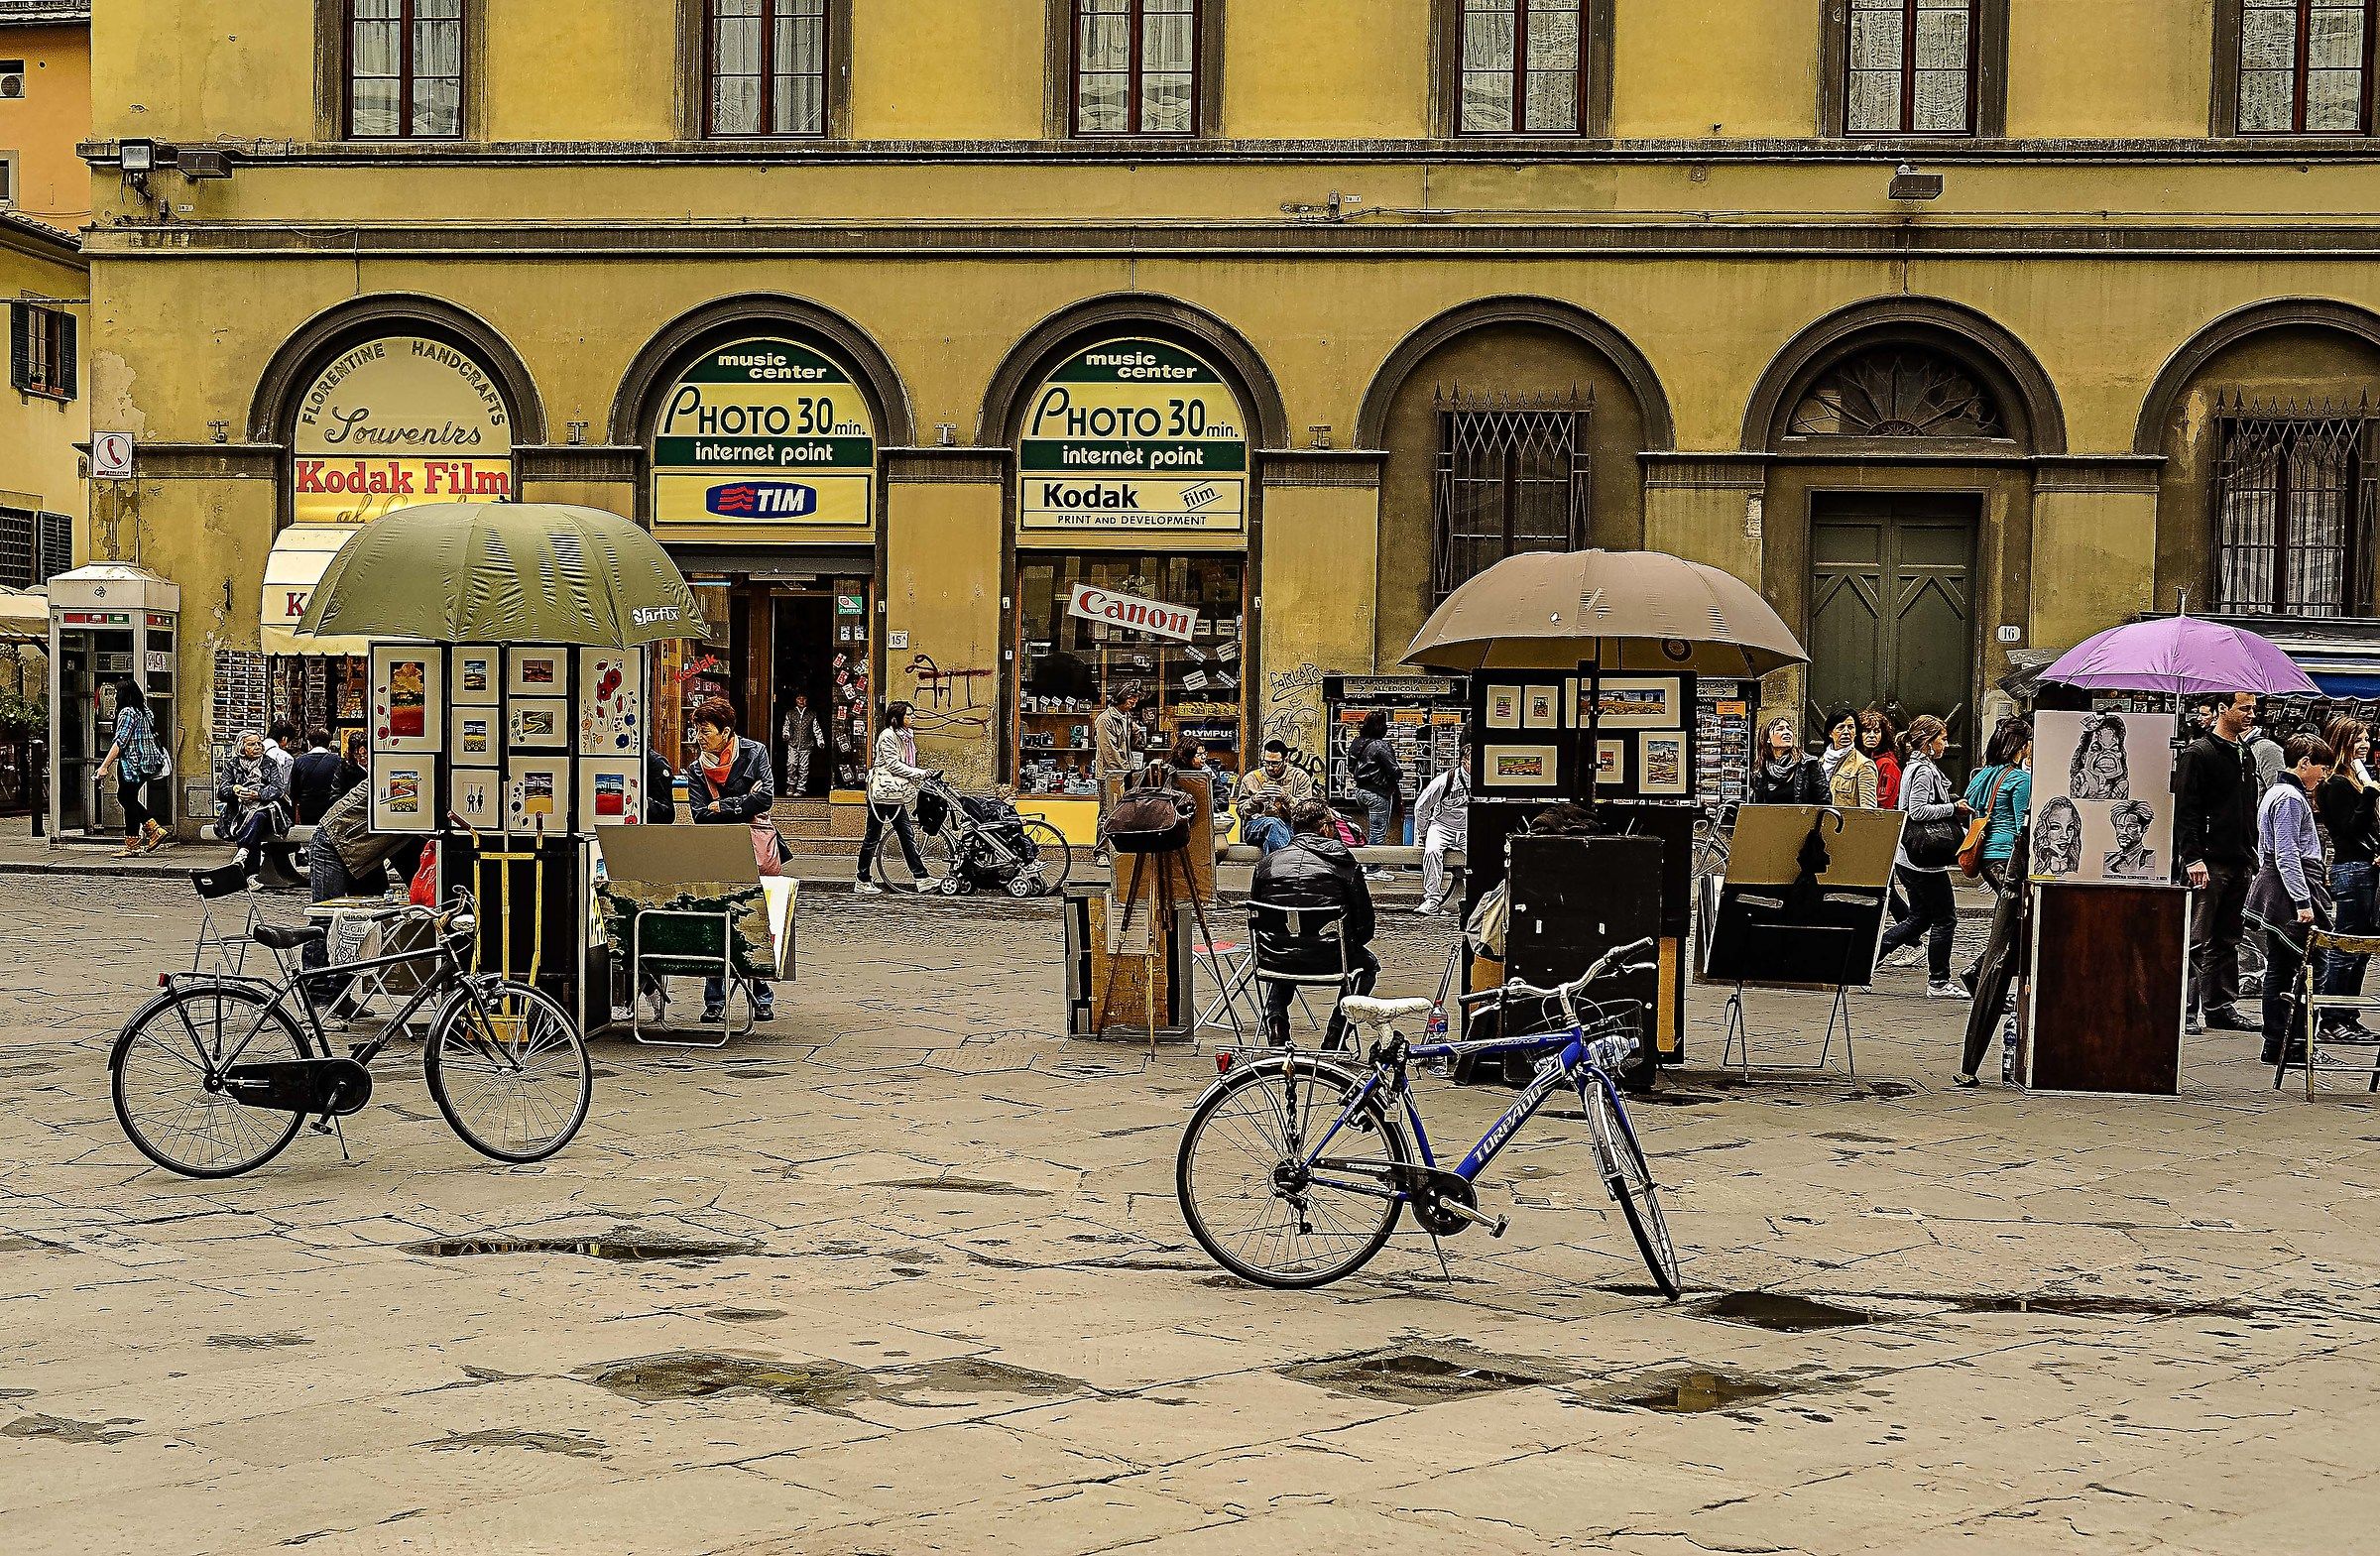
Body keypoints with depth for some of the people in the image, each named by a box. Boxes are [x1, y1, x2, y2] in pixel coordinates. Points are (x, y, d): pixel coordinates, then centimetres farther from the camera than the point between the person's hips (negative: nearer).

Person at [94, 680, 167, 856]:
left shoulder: (127, 712, -14)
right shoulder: (143, 710, 14)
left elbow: (120, 742, -20)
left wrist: (104, 766, -20)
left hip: (132, 764, -10)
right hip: (147, 762, 10)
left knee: (129, 801, -1)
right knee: (124, 797, 18)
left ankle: (132, 845, 4)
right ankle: (155, 830, 12)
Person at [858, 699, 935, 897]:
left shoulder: (905, 736, 15)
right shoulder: (888, 736, -13)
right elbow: (893, 764, -19)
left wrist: (922, 776, 5)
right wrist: (919, 773, -18)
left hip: (896, 794, 9)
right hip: (882, 792, -9)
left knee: (907, 835, 4)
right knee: (873, 837, -1)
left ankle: (920, 879, 1)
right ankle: (863, 882, 6)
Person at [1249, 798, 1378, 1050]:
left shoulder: (1267, 863, 6)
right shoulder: (1343, 863, 0)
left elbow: (1255, 913, 13)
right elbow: (1365, 921, 1)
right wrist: (1348, 945, 22)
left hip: (1275, 960, 3)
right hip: (1328, 960, -3)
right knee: (1368, 964, 31)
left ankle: (1275, 1025, 22)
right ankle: (1335, 1038, 19)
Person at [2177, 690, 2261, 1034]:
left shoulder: (2246, 756, 18)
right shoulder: (2198, 753, -7)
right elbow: (2184, 810, -13)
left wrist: (2253, 857, 19)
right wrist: (2193, 858, -20)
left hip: (2240, 863, 8)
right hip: (2207, 863, -8)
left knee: (2227, 941, 11)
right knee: (2196, 942, -6)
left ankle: (2221, 1007, 16)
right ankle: (2186, 1010, -3)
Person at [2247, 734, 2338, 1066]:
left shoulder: (2274, 793, 19)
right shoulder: (2291, 798, -13)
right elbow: (2287, 855, -19)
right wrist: (2303, 902, -21)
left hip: (2272, 889, 11)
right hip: (2293, 888, -11)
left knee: (2278, 968, 11)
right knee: (2306, 969, -7)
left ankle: (2275, 1045, 14)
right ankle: (2297, 1046, -6)